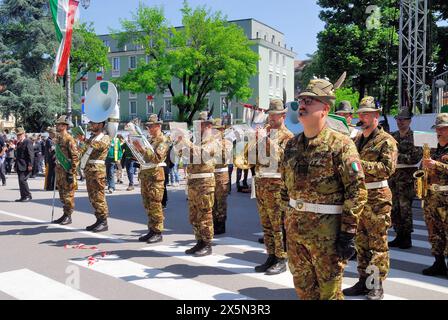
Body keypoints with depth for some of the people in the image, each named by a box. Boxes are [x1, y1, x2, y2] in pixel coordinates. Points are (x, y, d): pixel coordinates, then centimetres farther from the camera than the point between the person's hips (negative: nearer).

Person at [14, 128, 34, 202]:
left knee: (22, 180, -15)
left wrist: (30, 165, -20)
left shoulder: (28, 142, -9)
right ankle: (23, 197, 13)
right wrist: (16, 165, 18)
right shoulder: (19, 143, 19)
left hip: (25, 166, -9)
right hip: (19, 166, 9)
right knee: (21, 181, 8)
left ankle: (28, 196, -5)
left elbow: (31, 154, -15)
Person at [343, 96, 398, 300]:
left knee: (377, 243, 0)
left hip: (377, 197, -7)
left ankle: (377, 286, 10)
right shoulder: (357, 140, 16)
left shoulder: (386, 140, -6)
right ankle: (363, 281, 24)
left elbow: (388, 168, -18)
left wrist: (362, 164, -23)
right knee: (361, 241, 13)